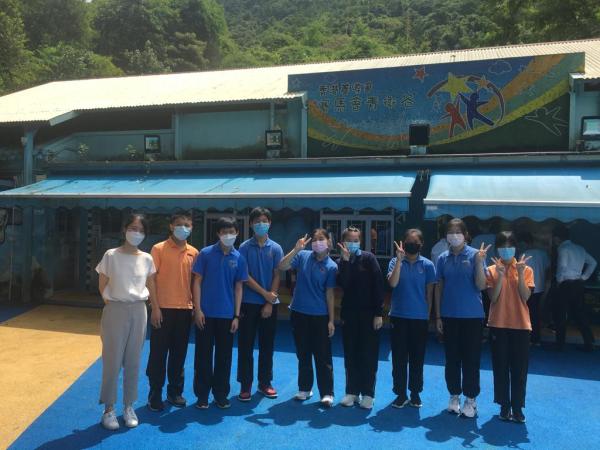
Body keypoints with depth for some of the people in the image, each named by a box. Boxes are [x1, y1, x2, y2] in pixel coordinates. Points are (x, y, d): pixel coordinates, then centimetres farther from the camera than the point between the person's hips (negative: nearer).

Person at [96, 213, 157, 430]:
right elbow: (102, 286, 2)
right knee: (112, 361, 2)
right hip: (115, 310, -3)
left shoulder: (147, 259, 3)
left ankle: (129, 407, 21)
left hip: (138, 311, 3)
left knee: (133, 361, 9)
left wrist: (157, 309, 8)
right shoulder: (111, 255, -5)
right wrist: (114, 304, 5)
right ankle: (109, 409, 14)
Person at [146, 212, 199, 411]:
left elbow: (195, 281, 11)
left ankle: (175, 391, 25)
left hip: (185, 310, 3)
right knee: (158, 353, 4)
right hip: (163, 308, -3)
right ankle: (155, 394, 16)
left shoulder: (194, 253, 7)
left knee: (179, 353, 12)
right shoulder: (159, 249, -3)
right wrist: (154, 307, -10)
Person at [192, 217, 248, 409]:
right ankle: (202, 395, 19)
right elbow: (197, 282, -2)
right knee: (203, 355, 6)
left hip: (227, 315, 2)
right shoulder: (205, 254, -3)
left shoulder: (238, 258, 3)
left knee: (224, 356, 9)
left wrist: (236, 316, 2)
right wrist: (197, 309, -9)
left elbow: (238, 288, 6)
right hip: (206, 313, -2)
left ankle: (221, 394, 23)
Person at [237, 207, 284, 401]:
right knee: (245, 345, 2)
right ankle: (245, 385, 12)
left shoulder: (276, 248, 2)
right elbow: (245, 276, -6)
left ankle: (265, 383, 21)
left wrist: (269, 303, -8)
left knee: (267, 344, 9)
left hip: (270, 303, 2)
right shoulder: (245, 247, -2)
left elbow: (277, 277, -1)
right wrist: (264, 293, -11)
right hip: (249, 302, -1)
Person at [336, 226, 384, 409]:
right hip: (349, 313, 3)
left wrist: (378, 313, -12)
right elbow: (343, 284, -14)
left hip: (368, 313, -3)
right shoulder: (341, 262, 5)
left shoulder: (368, 258, -4)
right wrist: (345, 260, -19)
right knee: (350, 354, 8)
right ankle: (352, 391, 19)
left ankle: (368, 393, 14)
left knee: (368, 355, 3)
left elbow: (378, 285, -8)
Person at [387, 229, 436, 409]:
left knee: (417, 358, 9)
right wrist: (399, 259, -18)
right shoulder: (395, 262, 0)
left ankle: (415, 393, 23)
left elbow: (429, 293, 4)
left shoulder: (427, 265, 0)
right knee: (399, 358, 4)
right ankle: (400, 393, 17)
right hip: (399, 316, 0)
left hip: (420, 318, 0)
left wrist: (428, 316, 5)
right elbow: (392, 283, -16)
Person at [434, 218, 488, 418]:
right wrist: (438, 315, 5)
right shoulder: (443, 258, 3)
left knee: (471, 358, 4)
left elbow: (481, 286, -11)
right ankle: (454, 395, 26)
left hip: (472, 315, -3)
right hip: (449, 315, 3)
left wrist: (479, 262, -24)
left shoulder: (474, 255, -6)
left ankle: (470, 399, 17)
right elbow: (439, 287, 7)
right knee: (452, 357, 11)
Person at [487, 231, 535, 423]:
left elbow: (525, 297, -8)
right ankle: (504, 406, 17)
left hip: (520, 325, 0)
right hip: (498, 325, 0)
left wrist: (520, 274, -16)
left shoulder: (526, 270, 2)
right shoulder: (492, 270, 1)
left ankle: (517, 407, 15)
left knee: (519, 368, 4)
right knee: (500, 368, 6)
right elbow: (493, 298, -9)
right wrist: (500, 275, -18)